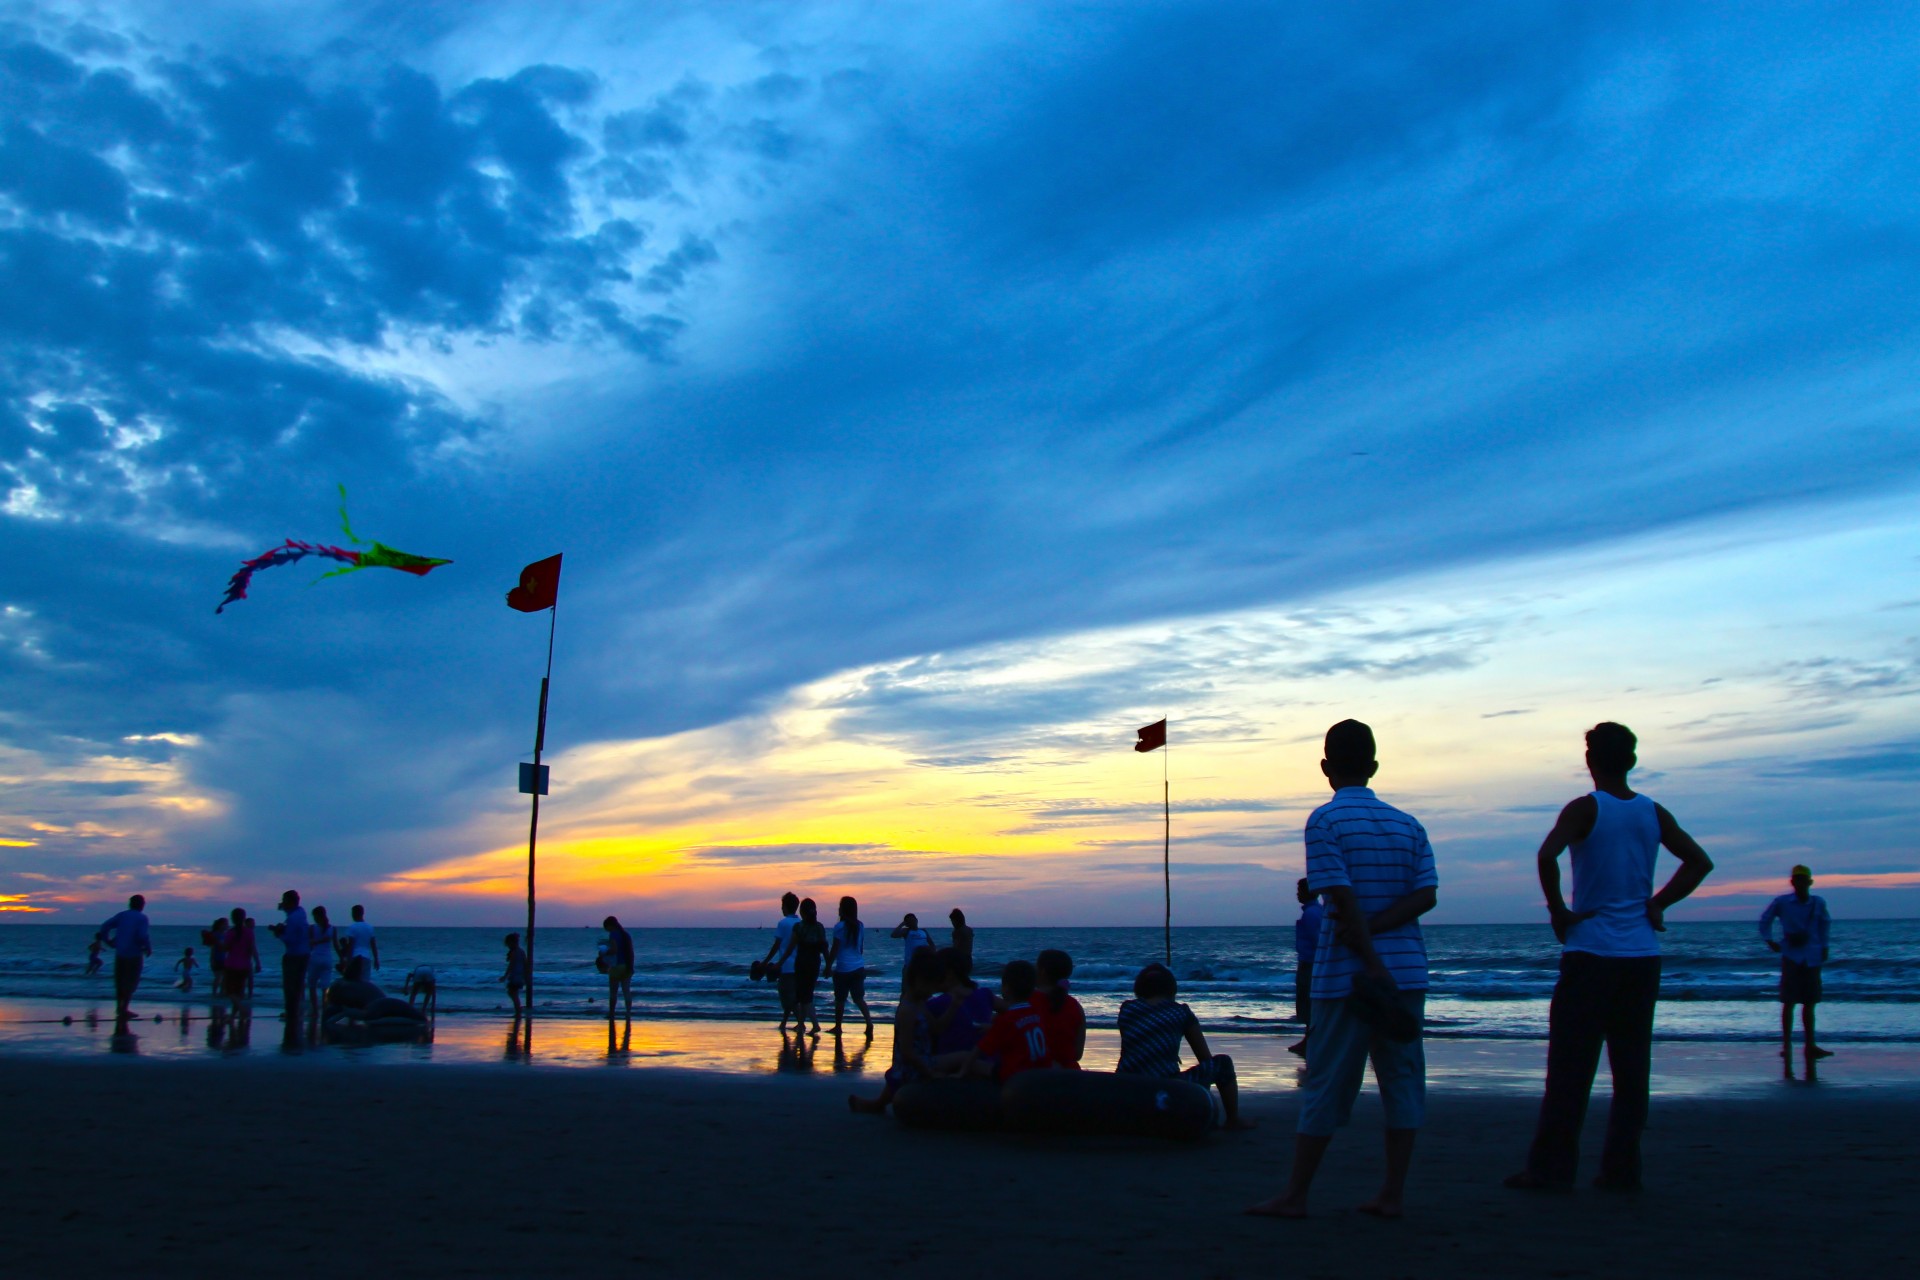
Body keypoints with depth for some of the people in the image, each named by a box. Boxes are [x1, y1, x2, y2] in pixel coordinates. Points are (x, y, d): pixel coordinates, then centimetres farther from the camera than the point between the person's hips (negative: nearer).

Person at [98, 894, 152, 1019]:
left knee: (120, 981, 15)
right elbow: (143, 936, -21)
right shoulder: (141, 918, -9)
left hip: (120, 954, 5)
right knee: (131, 982, 2)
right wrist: (149, 949, -7)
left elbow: (104, 927, -1)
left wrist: (108, 941, 10)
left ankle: (119, 1007, 20)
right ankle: (123, 1008, -4)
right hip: (134, 955, -5)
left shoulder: (122, 915, 6)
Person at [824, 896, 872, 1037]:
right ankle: (869, 1023, -14)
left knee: (840, 999, 9)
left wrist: (828, 966, -2)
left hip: (843, 969, -5)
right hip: (859, 968, 5)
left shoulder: (840, 927, -11)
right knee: (859, 998, 5)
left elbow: (835, 950, -10)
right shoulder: (860, 926, 6)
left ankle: (838, 1027, 19)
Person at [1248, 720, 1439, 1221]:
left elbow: (1343, 899, -14)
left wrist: (1372, 961, -14)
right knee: (1402, 1080, 9)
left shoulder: (1325, 821, -6)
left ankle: (1295, 1195, 7)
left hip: (1346, 972, -4)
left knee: (1326, 1085, 0)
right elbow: (1426, 894, 0)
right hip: (1407, 968, 5)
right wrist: (1376, 930, -8)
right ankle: (1393, 1193, 10)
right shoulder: (1407, 824, 11)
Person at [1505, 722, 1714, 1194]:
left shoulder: (1585, 810, -7)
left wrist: (1558, 910, -12)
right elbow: (1700, 862, 11)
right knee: (1631, 1066, 9)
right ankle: (1621, 1169, 11)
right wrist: (1658, 904, 9)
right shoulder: (1654, 814, 8)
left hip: (1590, 951, -5)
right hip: (1642, 955, 5)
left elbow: (1547, 855, -23)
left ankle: (1551, 1168, 0)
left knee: (1570, 1065, -2)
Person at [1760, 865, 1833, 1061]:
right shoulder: (1781, 902, -4)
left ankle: (1810, 1046, 14)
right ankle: (1786, 1045, -1)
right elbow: (1765, 920, 10)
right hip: (1791, 957, -3)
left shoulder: (1819, 904, 2)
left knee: (1809, 1003, 8)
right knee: (1789, 1002, -4)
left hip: (1812, 958, 3)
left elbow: (1826, 923, 21)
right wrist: (1769, 940, 1)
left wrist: (1823, 946, 16)